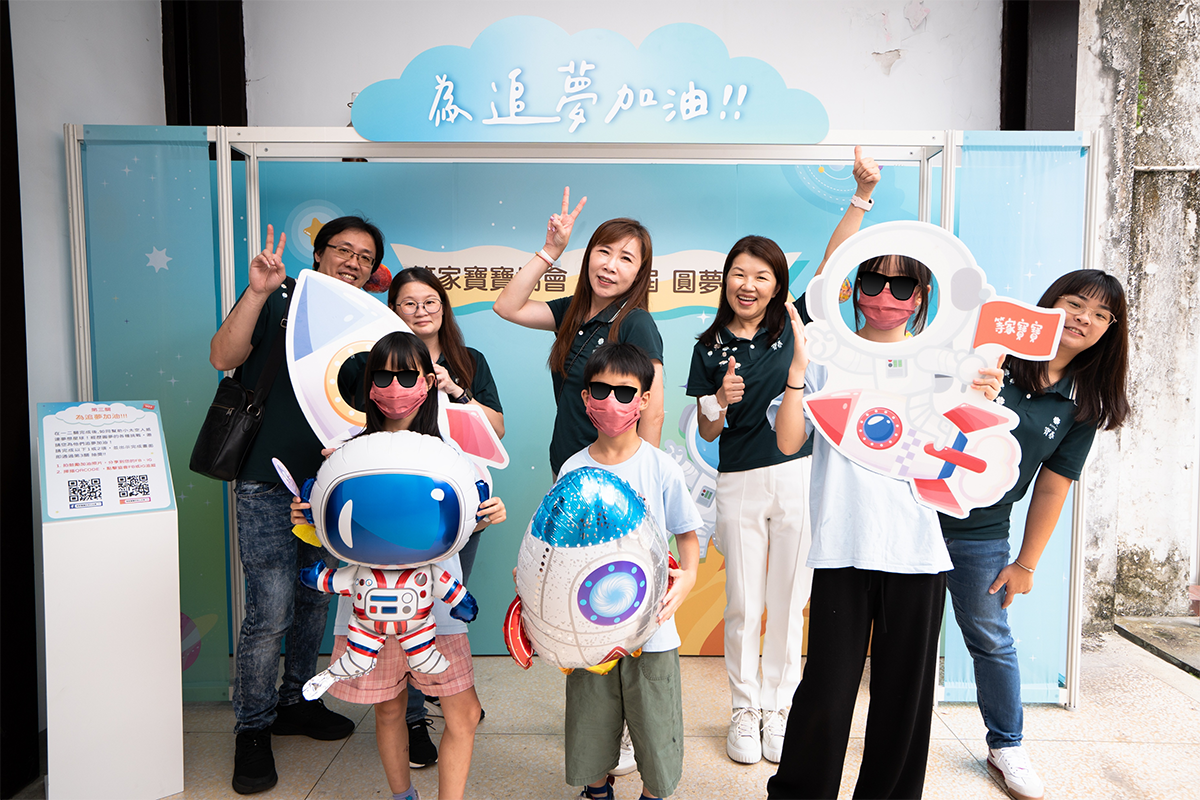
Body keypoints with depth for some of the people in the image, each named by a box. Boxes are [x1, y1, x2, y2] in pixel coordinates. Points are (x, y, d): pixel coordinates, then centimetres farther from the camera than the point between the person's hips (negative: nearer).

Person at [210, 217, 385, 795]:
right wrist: (257, 292, -26)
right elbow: (223, 357, -18)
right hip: (269, 488, -5)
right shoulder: (276, 304, -1)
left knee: (316, 601, 14)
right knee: (271, 613, -6)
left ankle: (295, 702, 33)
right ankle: (252, 730, 13)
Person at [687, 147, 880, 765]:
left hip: (799, 480, 0)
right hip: (739, 486, 0)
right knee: (743, 607, 8)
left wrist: (863, 194, -14)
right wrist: (722, 402, -16)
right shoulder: (710, 348, 2)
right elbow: (707, 433, 5)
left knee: (788, 604, 10)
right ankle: (744, 712, 26)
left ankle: (779, 708, 28)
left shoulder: (793, 326, 3)